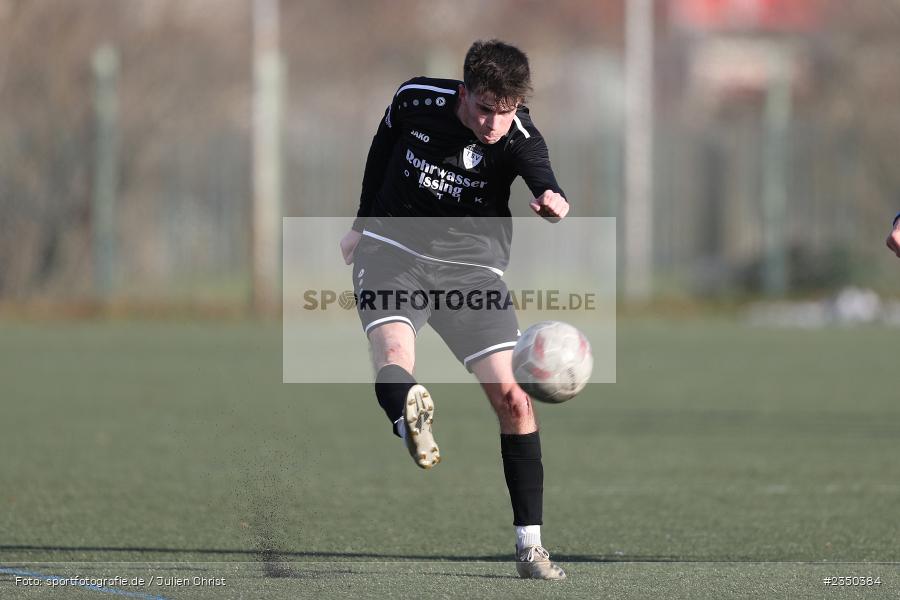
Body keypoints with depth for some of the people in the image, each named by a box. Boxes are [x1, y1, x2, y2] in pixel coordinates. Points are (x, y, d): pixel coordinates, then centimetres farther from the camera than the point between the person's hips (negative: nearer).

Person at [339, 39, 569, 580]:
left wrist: (555, 201, -62)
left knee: (512, 398, -8)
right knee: (394, 360, -32)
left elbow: (542, 178, -38)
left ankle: (531, 548, -2)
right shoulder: (417, 100, -11)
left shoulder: (519, 137, -16)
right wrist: (364, 224, 19)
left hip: (473, 268, -1)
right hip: (393, 249, 1)